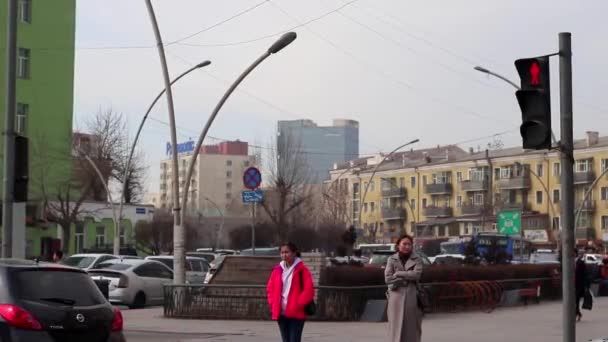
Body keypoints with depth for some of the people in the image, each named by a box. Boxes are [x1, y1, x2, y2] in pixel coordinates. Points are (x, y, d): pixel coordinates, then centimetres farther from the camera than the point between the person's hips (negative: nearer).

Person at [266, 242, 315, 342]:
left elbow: (309, 289, -10)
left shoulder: (301, 269, -6)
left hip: (296, 313, -5)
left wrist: (298, 304, -14)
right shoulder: (277, 269, 9)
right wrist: (273, 304, 4)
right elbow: (270, 288, 17)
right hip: (281, 312, 5)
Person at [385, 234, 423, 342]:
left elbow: (416, 274, -11)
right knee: (397, 326, -1)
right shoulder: (392, 260, 6)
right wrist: (407, 277, -8)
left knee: (412, 327, 1)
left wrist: (398, 274, -8)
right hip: (396, 297, 0)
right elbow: (388, 278, -4)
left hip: (412, 297, 0)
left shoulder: (417, 260, 6)